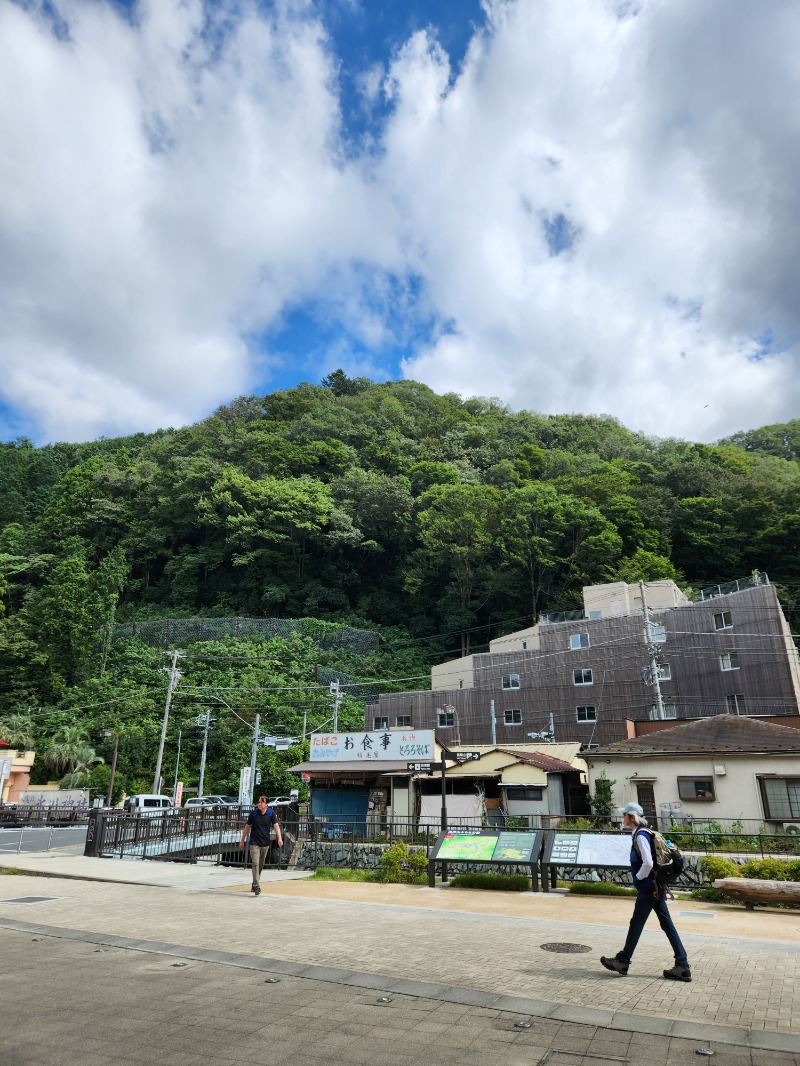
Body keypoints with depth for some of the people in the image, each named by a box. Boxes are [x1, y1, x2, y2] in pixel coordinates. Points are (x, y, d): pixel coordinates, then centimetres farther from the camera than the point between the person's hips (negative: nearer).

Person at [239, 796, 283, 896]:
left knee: (261, 865, 13)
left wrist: (279, 838, -26)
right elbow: (247, 827, 6)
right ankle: (257, 886, -17)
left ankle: (254, 885, 29)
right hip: (254, 843, -2)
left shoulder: (271, 813, -4)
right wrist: (242, 840, 11)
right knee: (255, 864, -14)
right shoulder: (254, 812, -5)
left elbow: (276, 826, -12)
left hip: (265, 843, 2)